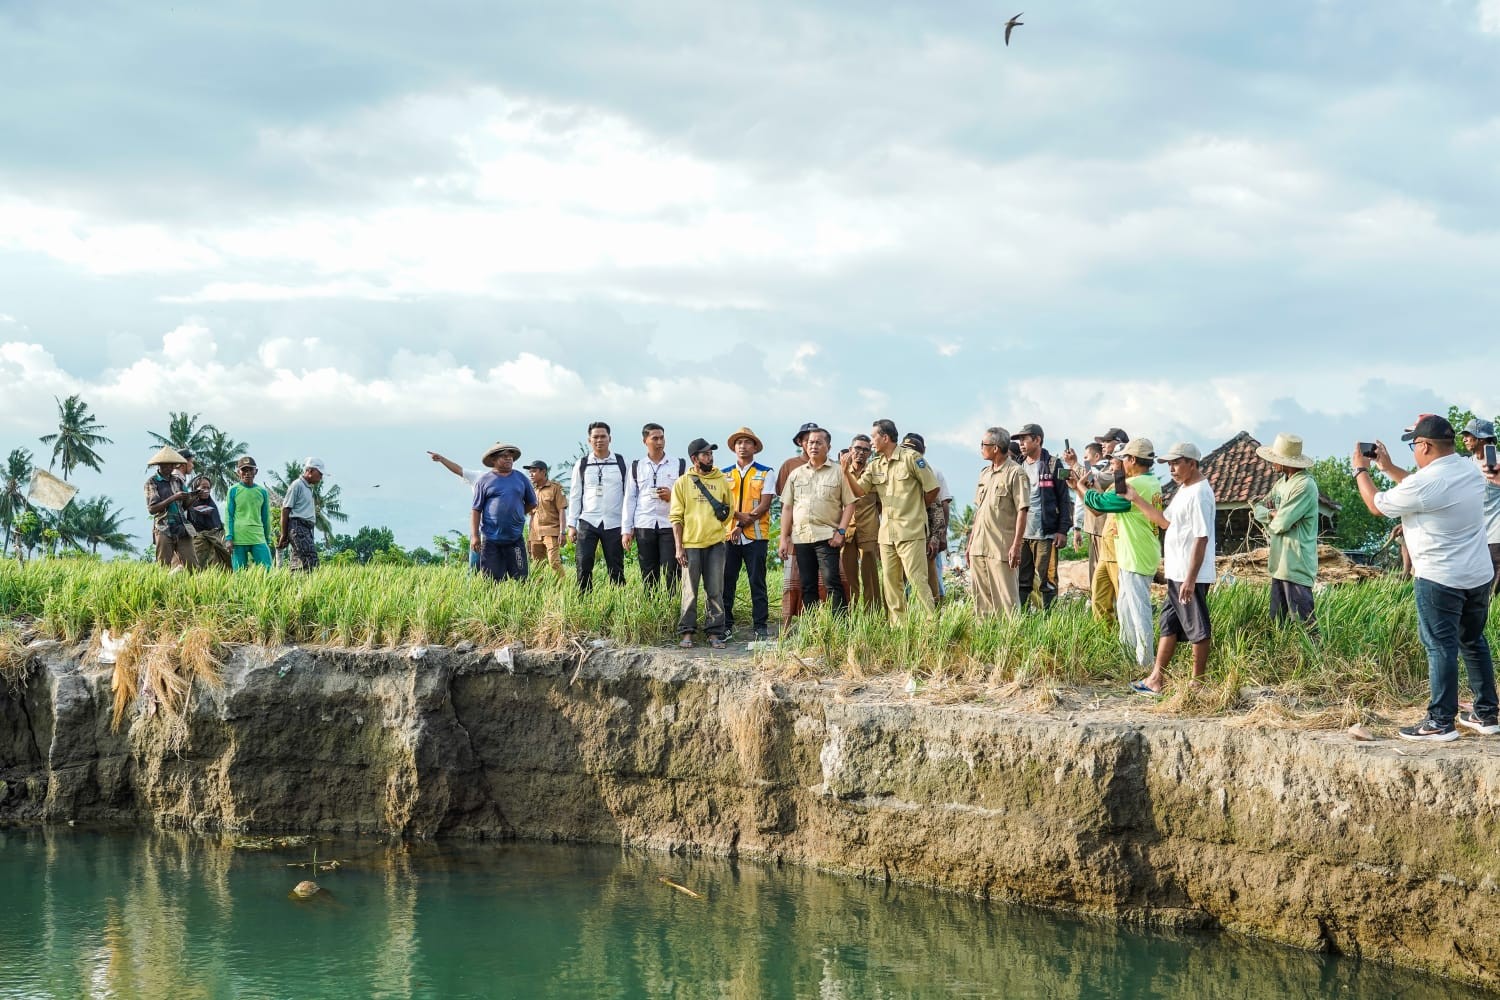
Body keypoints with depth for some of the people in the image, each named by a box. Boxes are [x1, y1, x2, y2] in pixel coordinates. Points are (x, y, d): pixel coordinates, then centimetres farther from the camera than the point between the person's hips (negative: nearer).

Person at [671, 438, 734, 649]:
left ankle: (715, 633, 6)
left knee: (715, 592, 2)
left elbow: (730, 511, 17)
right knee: (690, 591, 2)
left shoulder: (721, 481, 10)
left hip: (715, 543, 2)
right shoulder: (682, 483, 4)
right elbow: (676, 517, 1)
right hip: (690, 544, -2)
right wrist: (679, 547, -6)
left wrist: (714, 528, 4)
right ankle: (687, 632, 6)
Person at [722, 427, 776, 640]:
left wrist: (742, 525, -12)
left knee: (757, 582, -1)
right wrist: (740, 516, -13)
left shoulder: (765, 474, 6)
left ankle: (760, 626, 3)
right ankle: (726, 626, 6)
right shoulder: (724, 474, 13)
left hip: (756, 536, -2)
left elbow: (764, 504, -3)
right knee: (726, 581, 1)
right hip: (728, 535, 2)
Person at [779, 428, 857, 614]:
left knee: (832, 582, -12)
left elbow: (849, 504, 3)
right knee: (807, 586, 5)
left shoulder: (838, 473, 5)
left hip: (827, 536, -4)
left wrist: (841, 531, -9)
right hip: (801, 537, 4)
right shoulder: (796, 474, 15)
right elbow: (787, 508, 14)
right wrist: (784, 538, 7)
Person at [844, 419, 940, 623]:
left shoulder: (911, 458, -5)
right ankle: (898, 626, 12)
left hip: (910, 531, -7)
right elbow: (860, 491, 6)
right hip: (887, 533, 7)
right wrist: (846, 472, -8)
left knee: (917, 579, -11)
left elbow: (932, 489, -3)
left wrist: (915, 509, 8)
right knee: (890, 583, 7)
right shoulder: (875, 465, 13)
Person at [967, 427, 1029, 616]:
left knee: (1006, 600, -7)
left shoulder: (1015, 473, -7)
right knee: (981, 600, 9)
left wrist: (1016, 546, -17)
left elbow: (1022, 512, -11)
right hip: (978, 549, 8)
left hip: (1001, 549, -8)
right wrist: (970, 543, 18)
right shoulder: (984, 473, 17)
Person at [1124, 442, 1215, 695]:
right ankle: (1157, 680, 19)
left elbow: (1201, 538, -22)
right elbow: (1165, 521, 20)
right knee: (1169, 625, 14)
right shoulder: (1183, 491, 14)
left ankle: (1197, 683, 8)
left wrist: (1190, 579, -24)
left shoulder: (1199, 493, -18)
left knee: (1198, 629, 0)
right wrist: (1135, 498, 13)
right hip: (1176, 573, 11)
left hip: (1191, 576, -11)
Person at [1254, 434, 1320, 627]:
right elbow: (1259, 510, 15)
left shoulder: (1305, 486, -16)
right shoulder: (1282, 483, 14)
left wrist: (1270, 520, 3)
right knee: (1276, 621, 12)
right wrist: (1272, 513, -7)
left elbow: (1282, 523, -19)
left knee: (1305, 622, -9)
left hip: (1296, 566, -9)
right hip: (1279, 565, 10)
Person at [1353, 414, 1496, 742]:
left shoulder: (1425, 483, -21)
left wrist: (1361, 470, 9)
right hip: (1479, 576, 8)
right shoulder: (1470, 471, 4)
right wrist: (1389, 468, 23)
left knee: (1441, 648, -2)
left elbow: (1376, 505, -6)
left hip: (1440, 579, -8)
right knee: (1474, 643, 18)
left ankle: (1441, 723, 0)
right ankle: (1486, 714, 24)